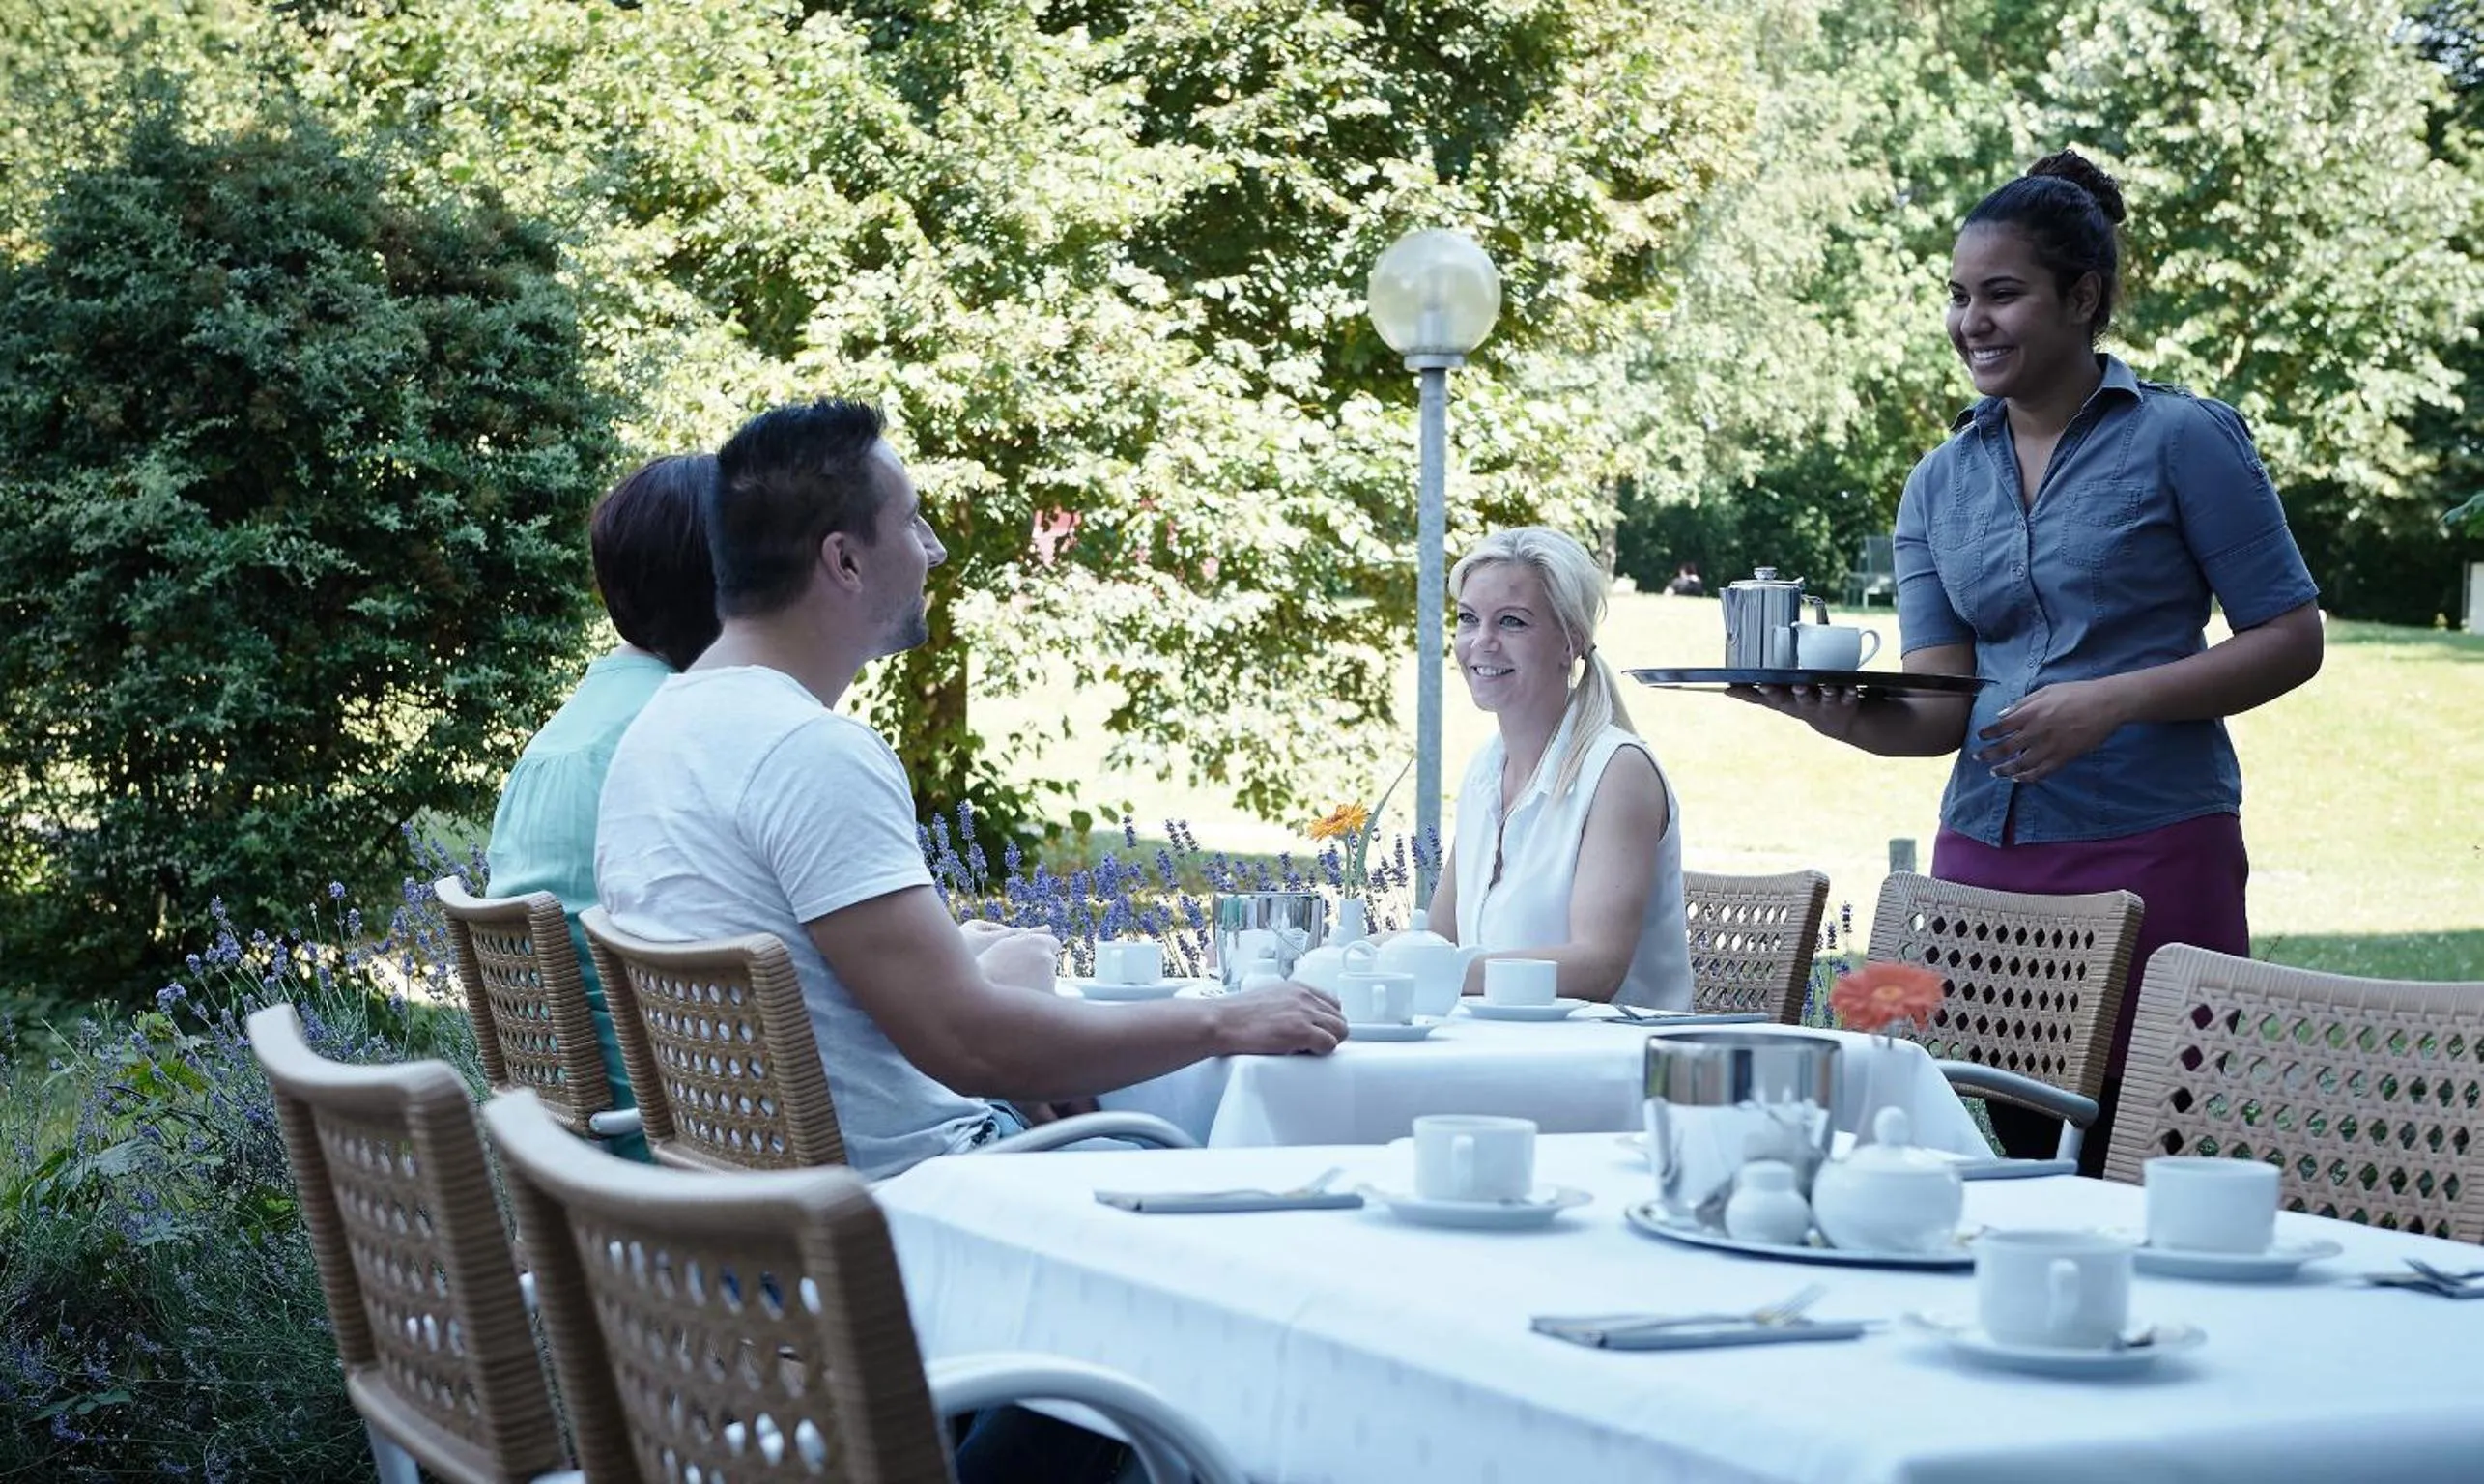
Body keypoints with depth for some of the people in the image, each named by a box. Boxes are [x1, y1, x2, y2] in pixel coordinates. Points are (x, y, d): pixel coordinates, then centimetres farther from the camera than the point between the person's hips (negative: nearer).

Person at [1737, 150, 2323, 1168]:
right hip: (1982, 855, 4)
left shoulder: (2180, 438, -2)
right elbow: (1940, 709, 5)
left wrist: (2111, 701, -16)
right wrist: (1848, 717, -17)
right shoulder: (1940, 483, 12)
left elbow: (2290, 642, -4)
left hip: (2153, 853, -4)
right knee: (2025, 1160, 4)